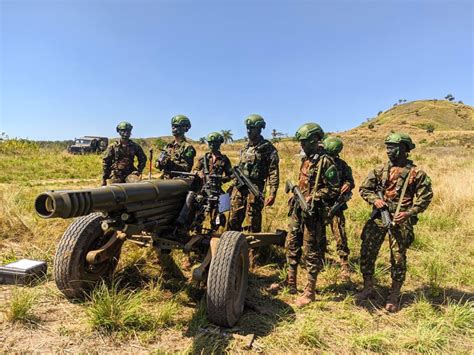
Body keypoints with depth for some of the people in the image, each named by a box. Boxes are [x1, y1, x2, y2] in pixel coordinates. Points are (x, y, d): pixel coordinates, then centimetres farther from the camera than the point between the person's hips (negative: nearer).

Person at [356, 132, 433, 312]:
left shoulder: (416, 173, -2)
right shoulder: (380, 170, 7)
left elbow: (425, 196, -1)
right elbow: (364, 188, 11)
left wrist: (410, 213, -12)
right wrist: (375, 199, -7)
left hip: (400, 219, -3)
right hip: (378, 216, 3)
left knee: (398, 258, 3)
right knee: (367, 252, 4)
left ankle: (394, 296, 21)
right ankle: (368, 289, 22)